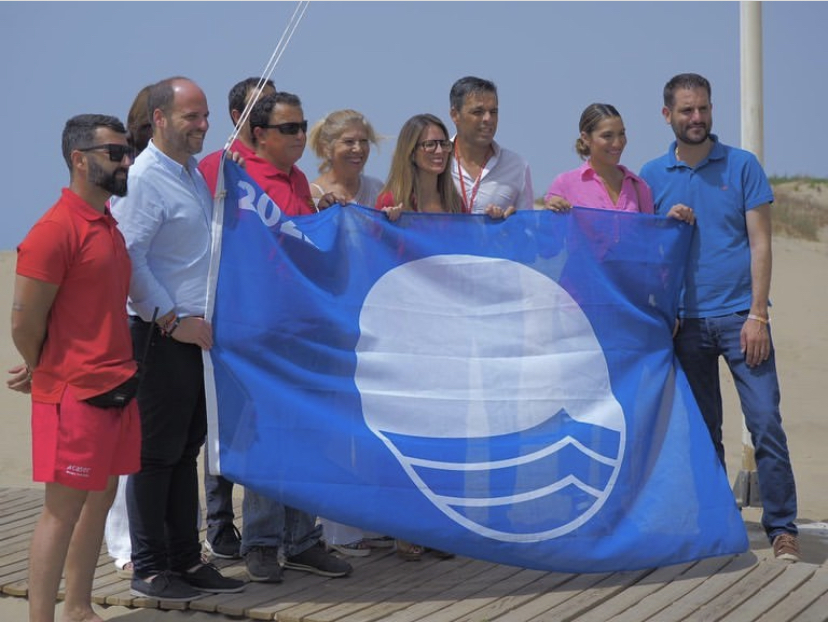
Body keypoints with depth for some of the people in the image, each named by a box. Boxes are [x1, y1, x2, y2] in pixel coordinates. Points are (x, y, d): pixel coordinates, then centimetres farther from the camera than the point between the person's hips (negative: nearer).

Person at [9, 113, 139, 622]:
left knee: (100, 501, 15)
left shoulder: (108, 224, 12)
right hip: (74, 392, -8)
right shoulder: (55, 229, -16)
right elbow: (24, 321, -16)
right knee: (63, 509, -3)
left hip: (117, 386, 8)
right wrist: (45, 372, 2)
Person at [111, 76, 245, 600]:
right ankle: (149, 570, 7)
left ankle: (186, 560, 22)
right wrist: (173, 321, -17)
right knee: (156, 454, -1)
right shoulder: (145, 178, -13)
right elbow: (129, 258, -21)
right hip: (161, 337, -9)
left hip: (197, 333, 9)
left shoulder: (195, 173, 15)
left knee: (186, 450, 14)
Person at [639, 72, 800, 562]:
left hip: (739, 316, -2)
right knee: (703, 430, 8)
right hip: (686, 320, 2)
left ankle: (782, 527, 0)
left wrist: (757, 314, -9)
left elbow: (760, 243, -1)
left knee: (766, 422, -7)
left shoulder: (743, 166, 2)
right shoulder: (652, 176, 8)